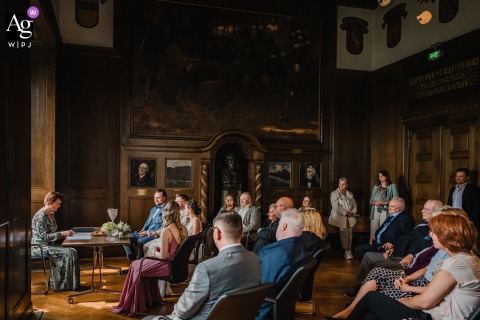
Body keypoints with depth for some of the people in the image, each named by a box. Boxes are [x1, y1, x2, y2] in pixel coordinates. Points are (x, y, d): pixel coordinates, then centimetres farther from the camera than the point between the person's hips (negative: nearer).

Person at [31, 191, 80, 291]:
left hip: (48, 245, 9)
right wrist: (62, 233, -21)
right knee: (69, 252, -22)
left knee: (71, 251, -14)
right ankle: (65, 283, -11)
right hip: (39, 247, -9)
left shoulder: (51, 214, 13)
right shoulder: (41, 216, -17)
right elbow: (44, 236, -21)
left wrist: (65, 233, 3)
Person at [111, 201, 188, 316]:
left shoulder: (166, 231, -22)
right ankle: (153, 298, 38)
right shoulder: (183, 228, -1)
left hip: (169, 267, -7)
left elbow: (163, 256, -19)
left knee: (136, 266, 13)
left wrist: (155, 252, 1)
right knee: (147, 264, 29)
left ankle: (133, 305, 29)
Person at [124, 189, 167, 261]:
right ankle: (132, 260, -2)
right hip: (146, 232, 9)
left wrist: (147, 232, -17)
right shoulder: (153, 209, 24)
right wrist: (143, 230, 4)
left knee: (140, 241, -33)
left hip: (156, 234, -9)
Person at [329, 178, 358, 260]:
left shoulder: (350, 194, 19)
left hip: (350, 218, 4)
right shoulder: (334, 194, 1)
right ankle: (347, 251, -14)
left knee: (350, 232, -17)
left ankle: (349, 251, -9)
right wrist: (346, 213, -11)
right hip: (340, 217, -4)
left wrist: (352, 212, -3)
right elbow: (336, 207, -10)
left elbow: (354, 205, 17)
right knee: (344, 232, -21)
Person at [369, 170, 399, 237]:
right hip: (375, 210, 4)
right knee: (373, 230, -2)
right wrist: (373, 202, -3)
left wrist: (384, 203, -13)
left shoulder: (392, 186, 6)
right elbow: (371, 199, 19)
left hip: (385, 210, -4)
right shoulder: (376, 186, 19)